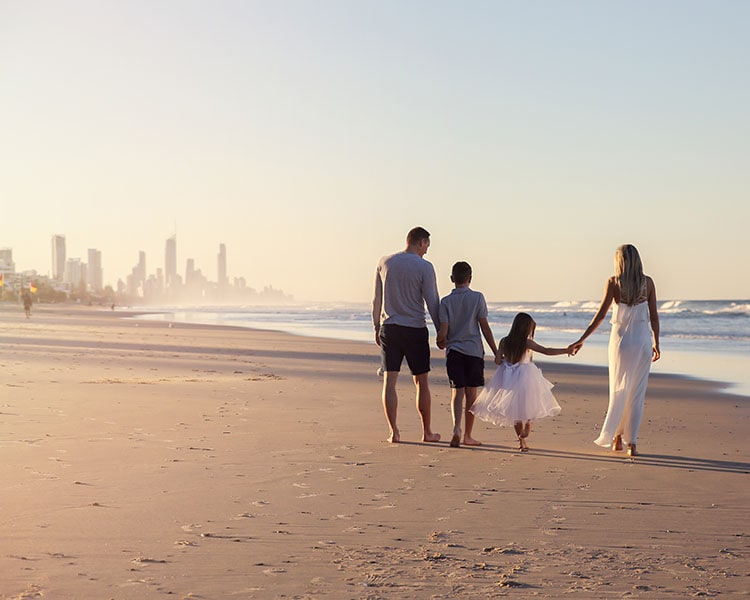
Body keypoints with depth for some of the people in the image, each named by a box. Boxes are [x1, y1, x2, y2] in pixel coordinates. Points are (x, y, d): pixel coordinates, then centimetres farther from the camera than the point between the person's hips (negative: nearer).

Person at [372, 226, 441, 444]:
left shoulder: (384, 263, 4)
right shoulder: (424, 267, -8)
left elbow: (376, 300, 9)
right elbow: (432, 302, -7)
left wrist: (377, 327, 18)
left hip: (389, 328, 3)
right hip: (415, 329, -3)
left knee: (389, 381, 3)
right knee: (421, 382, 8)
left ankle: (393, 431, -1)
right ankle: (427, 432, 15)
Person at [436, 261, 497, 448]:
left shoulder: (446, 302, 1)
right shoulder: (477, 298, -1)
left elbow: (443, 331, -4)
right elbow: (485, 327, -2)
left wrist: (440, 342, 18)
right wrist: (496, 352, 3)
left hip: (453, 350, 1)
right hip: (474, 350, -1)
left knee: (457, 392, 2)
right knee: (471, 393, 6)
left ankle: (456, 427, -21)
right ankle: (467, 435, 10)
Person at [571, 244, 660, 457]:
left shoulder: (613, 282, -5)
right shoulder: (648, 282, 0)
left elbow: (601, 314, -7)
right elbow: (654, 316, 3)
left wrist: (582, 339, -3)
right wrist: (656, 343, 14)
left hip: (621, 339, -1)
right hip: (643, 340, 1)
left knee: (618, 391, 14)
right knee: (637, 393, 6)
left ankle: (616, 436, 15)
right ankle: (631, 443, 4)